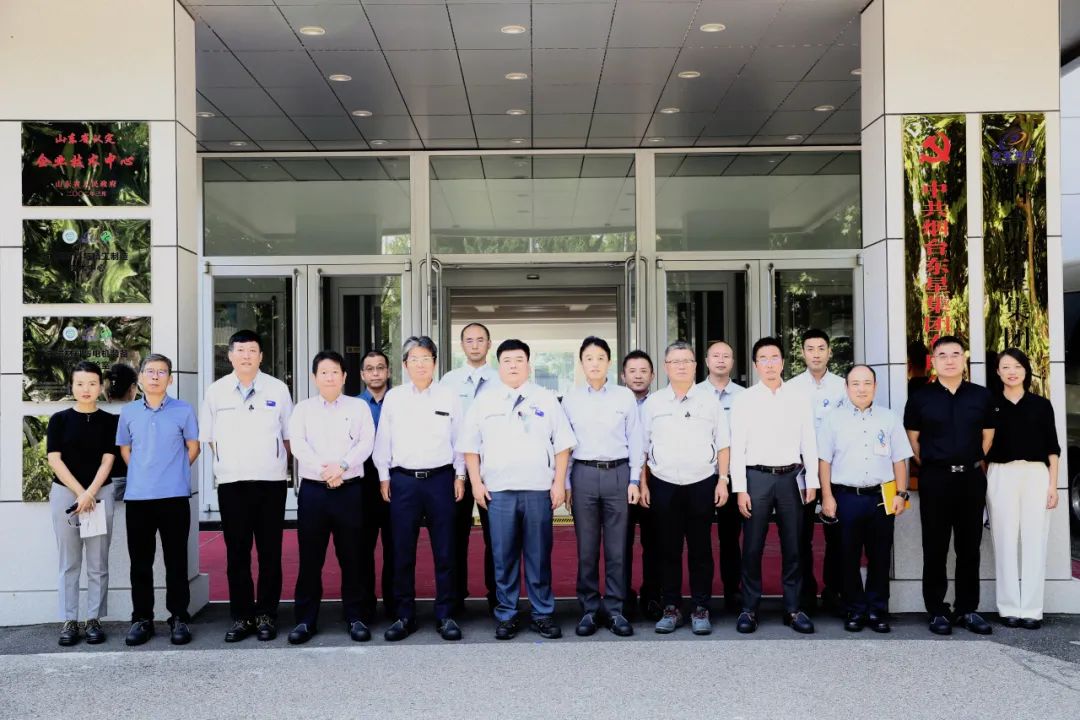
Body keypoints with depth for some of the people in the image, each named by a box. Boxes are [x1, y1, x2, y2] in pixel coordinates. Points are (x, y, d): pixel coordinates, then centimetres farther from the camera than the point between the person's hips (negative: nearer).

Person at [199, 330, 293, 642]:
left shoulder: (278, 389, 3)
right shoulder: (216, 391, 6)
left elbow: (289, 436, 10)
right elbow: (209, 437, 13)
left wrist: (275, 463, 6)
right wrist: (230, 462, 8)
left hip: (271, 480, -1)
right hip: (231, 482, 1)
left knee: (270, 552, 3)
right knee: (236, 553, 5)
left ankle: (266, 615, 12)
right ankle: (240, 616, 14)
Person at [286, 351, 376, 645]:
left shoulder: (359, 406, 10)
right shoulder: (302, 409, 11)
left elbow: (366, 443, -3)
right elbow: (298, 445, -3)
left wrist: (342, 465, -18)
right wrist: (323, 470, -16)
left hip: (350, 490, 0)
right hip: (313, 490, 1)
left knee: (352, 557, 3)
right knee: (310, 558, 3)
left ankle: (355, 617, 12)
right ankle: (305, 620, 11)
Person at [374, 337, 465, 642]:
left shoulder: (449, 396, 5)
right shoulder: (393, 397, 7)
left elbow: (459, 438, 9)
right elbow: (383, 440, 11)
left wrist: (460, 475, 5)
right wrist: (384, 476, 7)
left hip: (440, 478, -1)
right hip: (403, 480, 1)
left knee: (444, 552, 2)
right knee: (403, 552, 4)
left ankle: (445, 616, 11)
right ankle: (404, 616, 13)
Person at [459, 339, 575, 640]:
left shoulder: (546, 399, 9)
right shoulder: (484, 401, 9)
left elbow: (562, 444, 8)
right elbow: (471, 446, 10)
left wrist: (559, 482, 0)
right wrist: (476, 483, 1)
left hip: (539, 490, 0)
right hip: (498, 490, 0)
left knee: (539, 556, 3)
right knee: (503, 556, 2)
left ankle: (542, 615, 12)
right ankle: (506, 616, 12)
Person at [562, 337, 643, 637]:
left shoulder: (625, 397, 4)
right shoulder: (571, 399, 6)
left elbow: (635, 441, 6)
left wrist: (634, 480, 1)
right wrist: (565, 483, 5)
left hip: (618, 473, 0)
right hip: (583, 474, 0)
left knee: (617, 548, 2)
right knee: (586, 548, 3)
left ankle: (614, 610, 10)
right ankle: (589, 609, 12)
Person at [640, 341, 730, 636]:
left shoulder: (709, 400, 5)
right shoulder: (652, 403, 7)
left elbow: (723, 445, 6)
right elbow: (642, 447, 8)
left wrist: (722, 480, -1)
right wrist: (642, 483, 3)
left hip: (702, 484, -1)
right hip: (663, 485, 1)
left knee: (700, 549, 4)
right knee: (668, 549, 5)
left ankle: (701, 609, 12)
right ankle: (671, 608, 14)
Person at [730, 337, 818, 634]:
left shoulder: (798, 398, 7)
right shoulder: (744, 400, 1)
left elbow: (809, 443, 8)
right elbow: (737, 447, -1)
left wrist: (812, 482, 3)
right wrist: (740, 489, -6)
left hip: (791, 476, 2)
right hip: (757, 477, -2)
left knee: (793, 546, 7)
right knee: (752, 547, 2)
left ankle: (793, 608, 17)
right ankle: (749, 608, 11)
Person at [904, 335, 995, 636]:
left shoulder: (981, 396, 5)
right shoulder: (920, 398, 0)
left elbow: (988, 435, 14)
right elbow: (912, 438, 7)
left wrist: (973, 461, 11)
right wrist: (929, 464, 6)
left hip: (971, 478, 2)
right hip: (935, 478, -2)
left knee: (969, 547, 8)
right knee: (935, 548, 2)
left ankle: (968, 610, 17)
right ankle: (937, 611, 9)